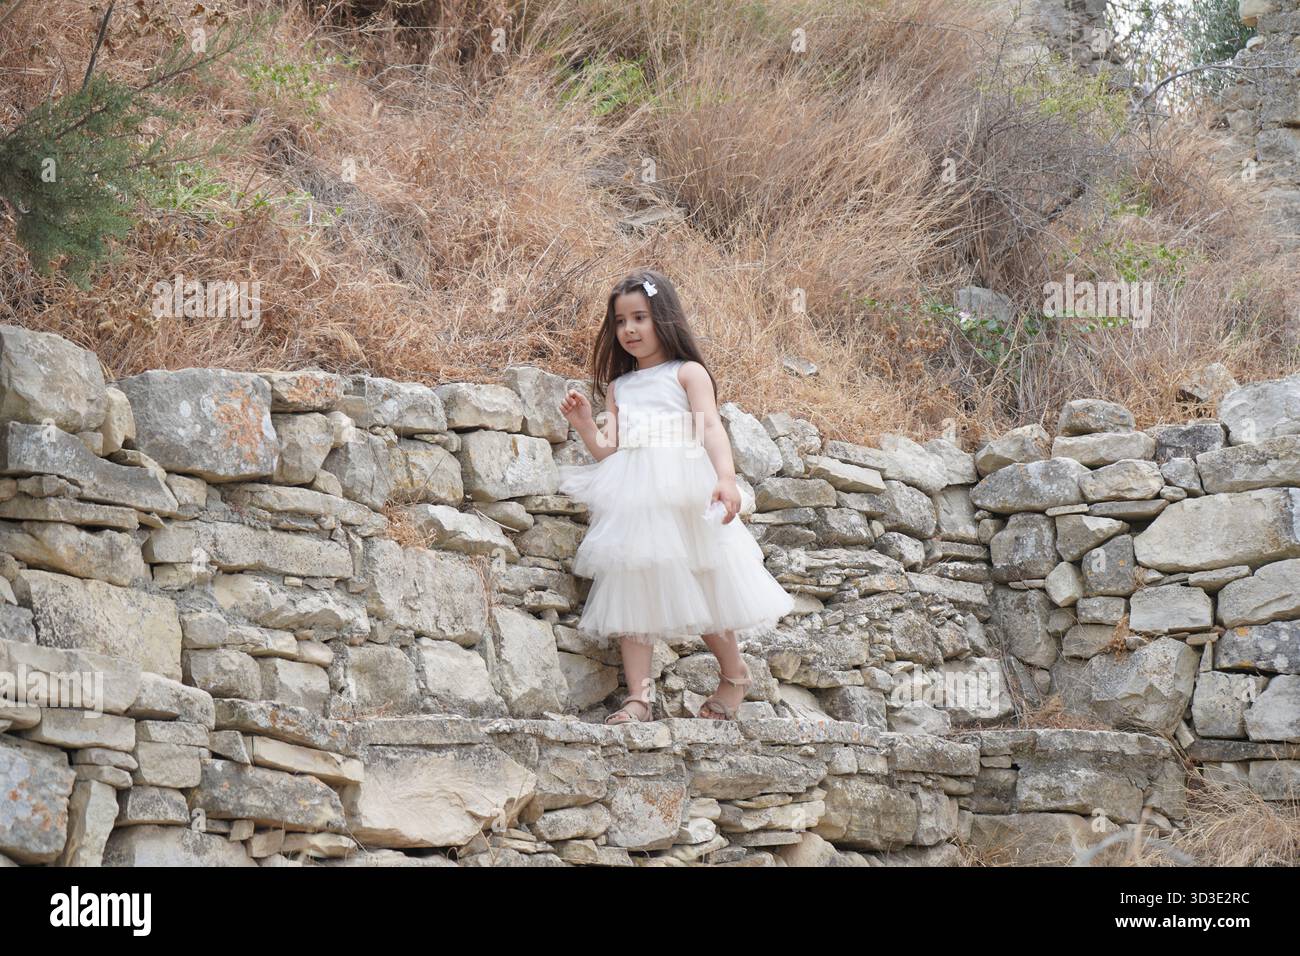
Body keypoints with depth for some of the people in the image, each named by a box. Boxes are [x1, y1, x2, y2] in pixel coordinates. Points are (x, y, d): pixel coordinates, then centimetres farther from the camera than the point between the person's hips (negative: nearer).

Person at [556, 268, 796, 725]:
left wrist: (726, 478, -26)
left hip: (684, 498, -5)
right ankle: (639, 696, -4)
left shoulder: (688, 373, 3)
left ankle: (735, 674, 22)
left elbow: (712, 428, -11)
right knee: (630, 590, -3)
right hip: (632, 500, 5)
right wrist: (584, 426, -5)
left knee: (700, 589, 1)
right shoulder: (619, 386, 18)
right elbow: (609, 451, 13)